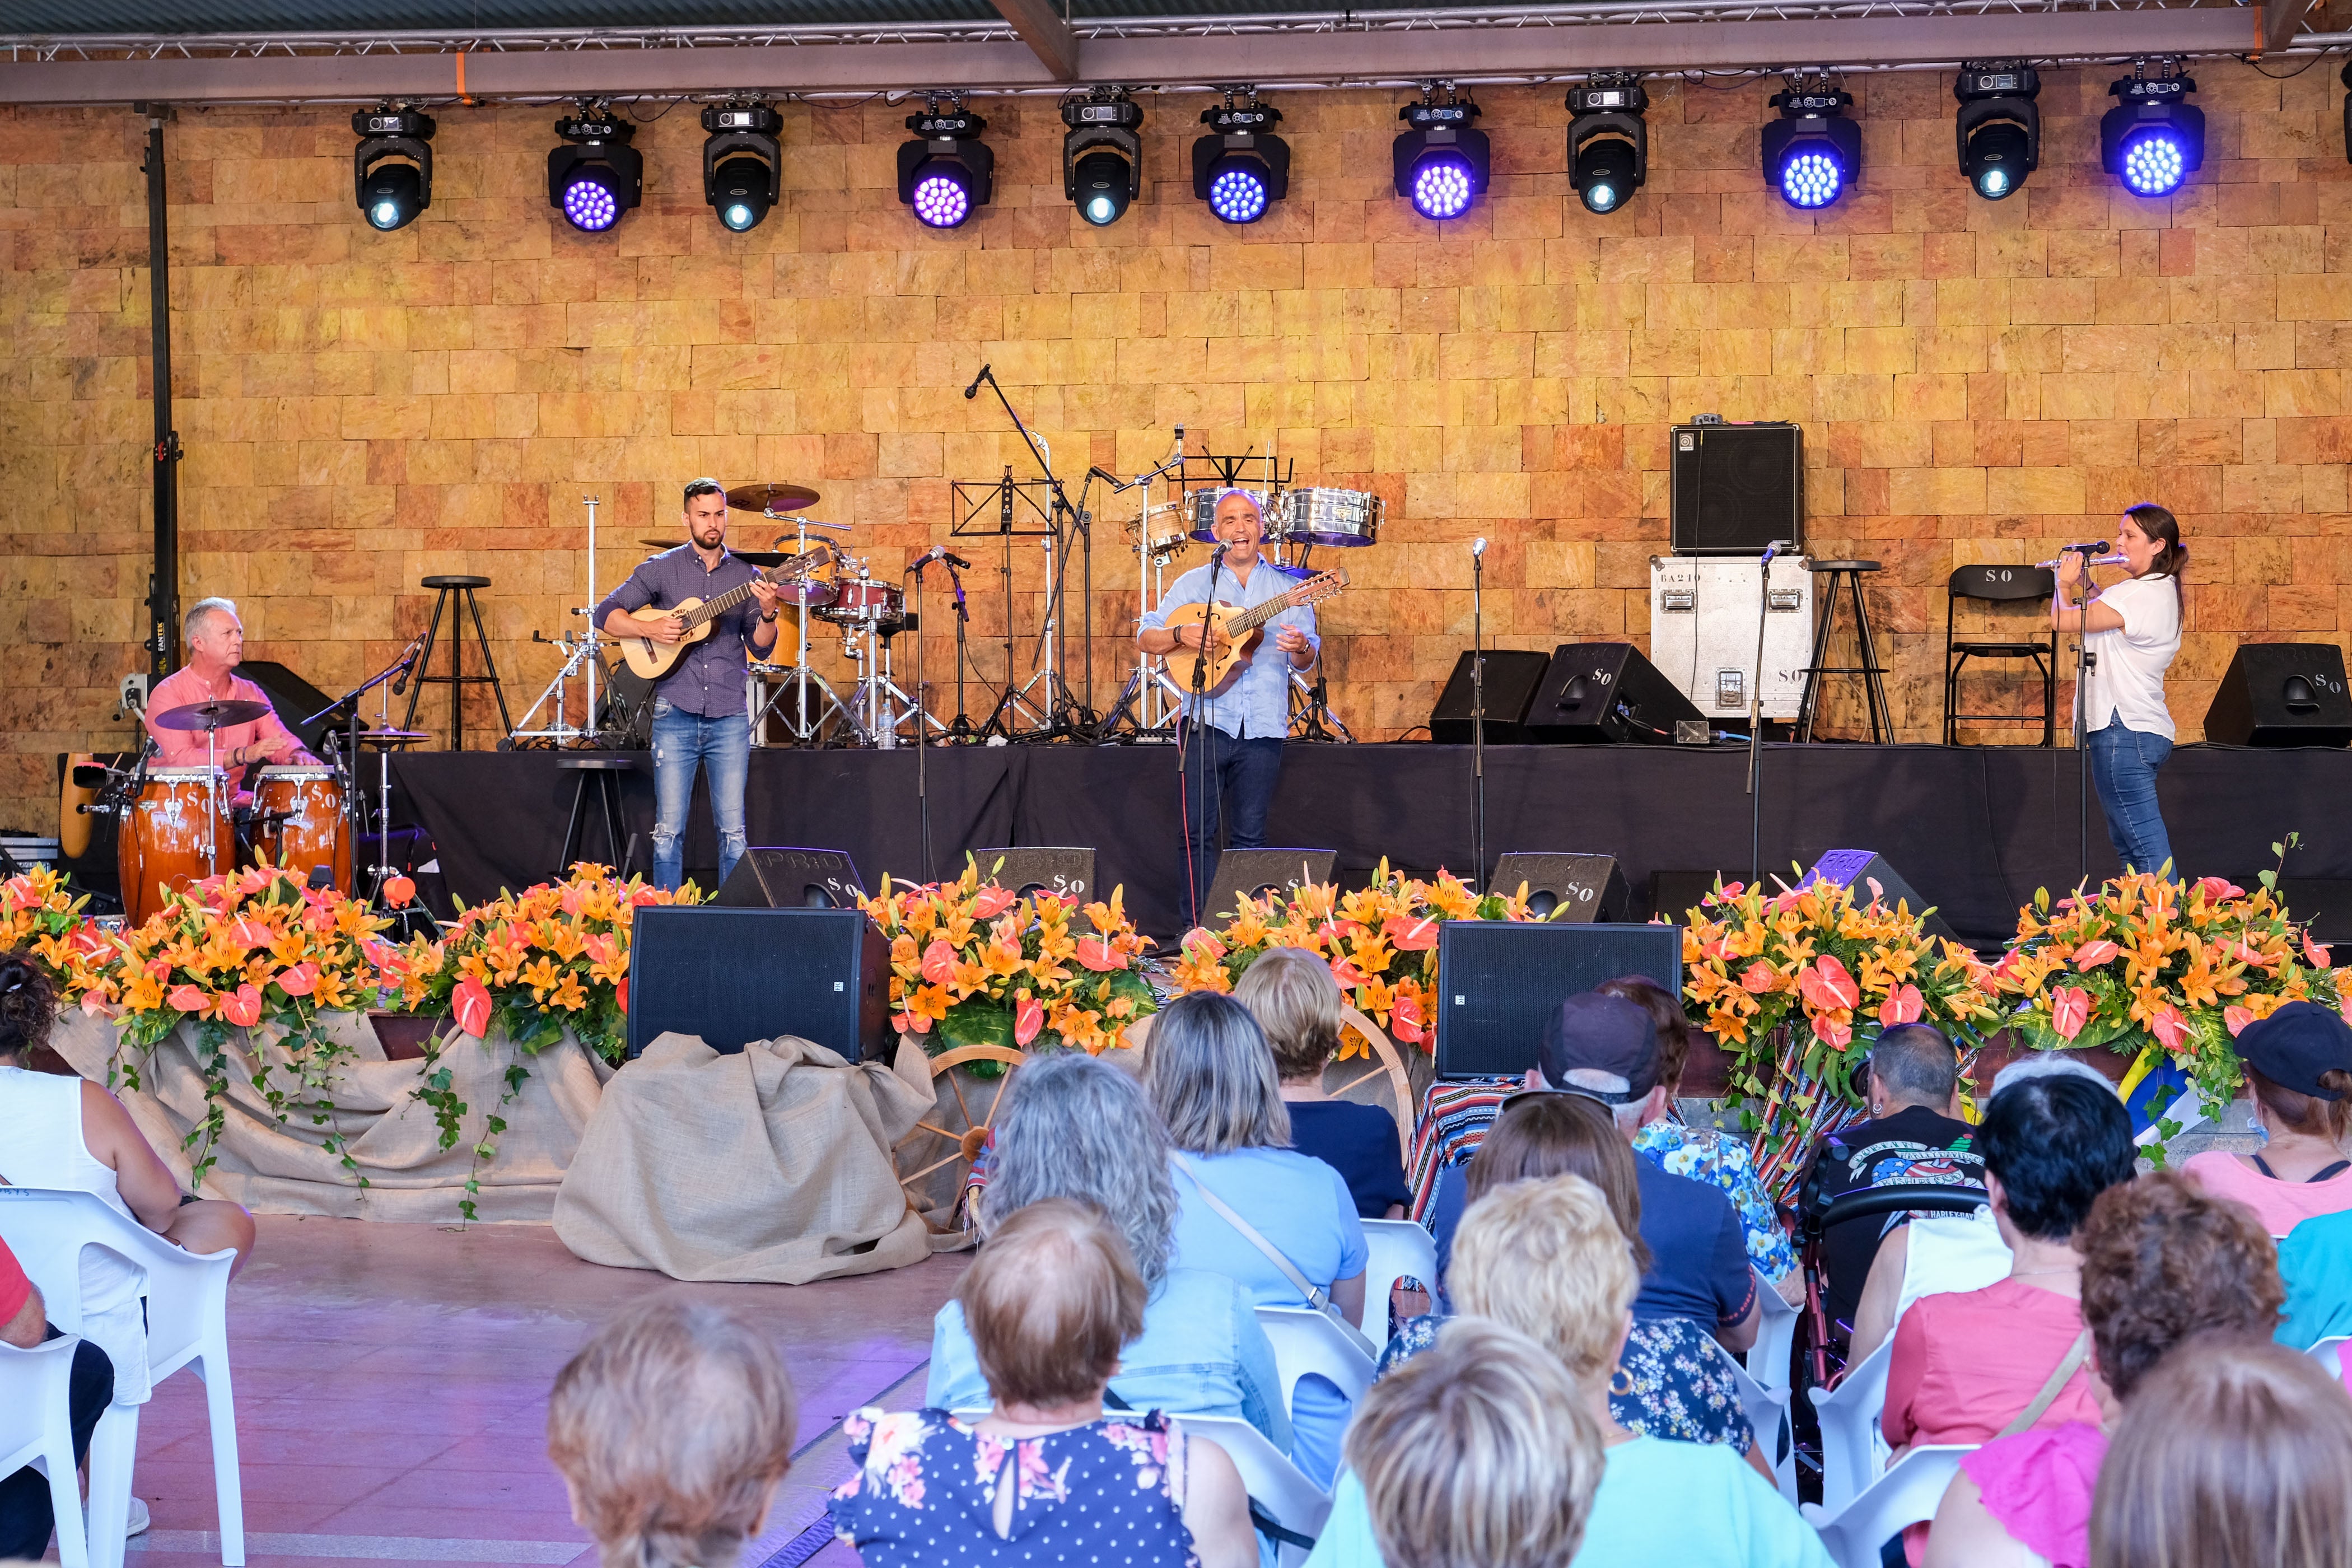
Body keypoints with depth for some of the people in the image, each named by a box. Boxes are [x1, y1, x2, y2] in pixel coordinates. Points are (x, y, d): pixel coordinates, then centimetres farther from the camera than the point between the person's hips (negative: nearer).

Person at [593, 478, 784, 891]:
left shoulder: (746, 576, 8)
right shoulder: (663, 569, 4)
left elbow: (761, 648, 5)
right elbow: (606, 615, 3)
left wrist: (767, 614, -14)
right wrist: (651, 629, -13)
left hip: (729, 718, 1)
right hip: (675, 716, -1)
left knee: (733, 830, 0)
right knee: (669, 829, -1)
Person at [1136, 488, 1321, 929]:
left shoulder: (1286, 588, 11)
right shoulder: (1194, 584, 9)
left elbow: (1307, 660, 8)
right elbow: (1145, 638, 5)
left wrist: (1301, 647, -15)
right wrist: (1182, 635, -14)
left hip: (1263, 727, 1)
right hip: (1207, 722, -1)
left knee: (1249, 835, 3)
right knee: (1198, 831, -3)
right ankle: (1197, 931, 1)